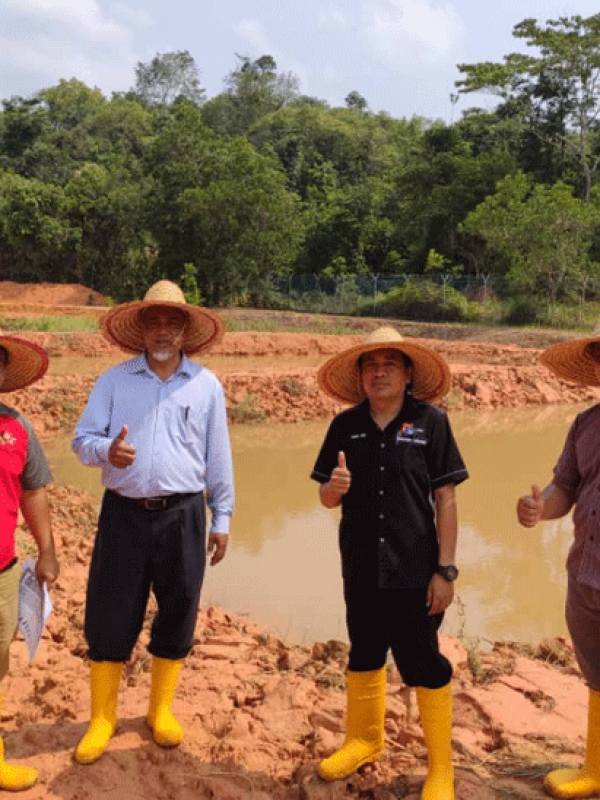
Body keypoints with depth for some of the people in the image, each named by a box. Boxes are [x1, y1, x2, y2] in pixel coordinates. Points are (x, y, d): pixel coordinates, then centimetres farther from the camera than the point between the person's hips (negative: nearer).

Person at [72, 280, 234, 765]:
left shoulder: (206, 385, 5)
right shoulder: (114, 380, 5)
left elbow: (218, 458, 7)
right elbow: (82, 439, 3)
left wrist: (222, 519, 7)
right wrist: (106, 450, -20)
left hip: (182, 515, 1)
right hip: (123, 513, 0)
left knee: (178, 612, 8)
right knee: (110, 615, 3)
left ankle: (162, 710, 27)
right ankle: (102, 720, 19)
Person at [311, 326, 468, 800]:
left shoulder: (430, 421, -8)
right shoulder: (346, 426, 1)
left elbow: (446, 499, -8)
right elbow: (327, 499, 5)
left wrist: (446, 569, -11)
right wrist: (334, 486, -19)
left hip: (415, 572, -4)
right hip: (361, 570, 4)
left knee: (424, 667, 5)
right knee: (364, 656, 20)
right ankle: (364, 740, 41)